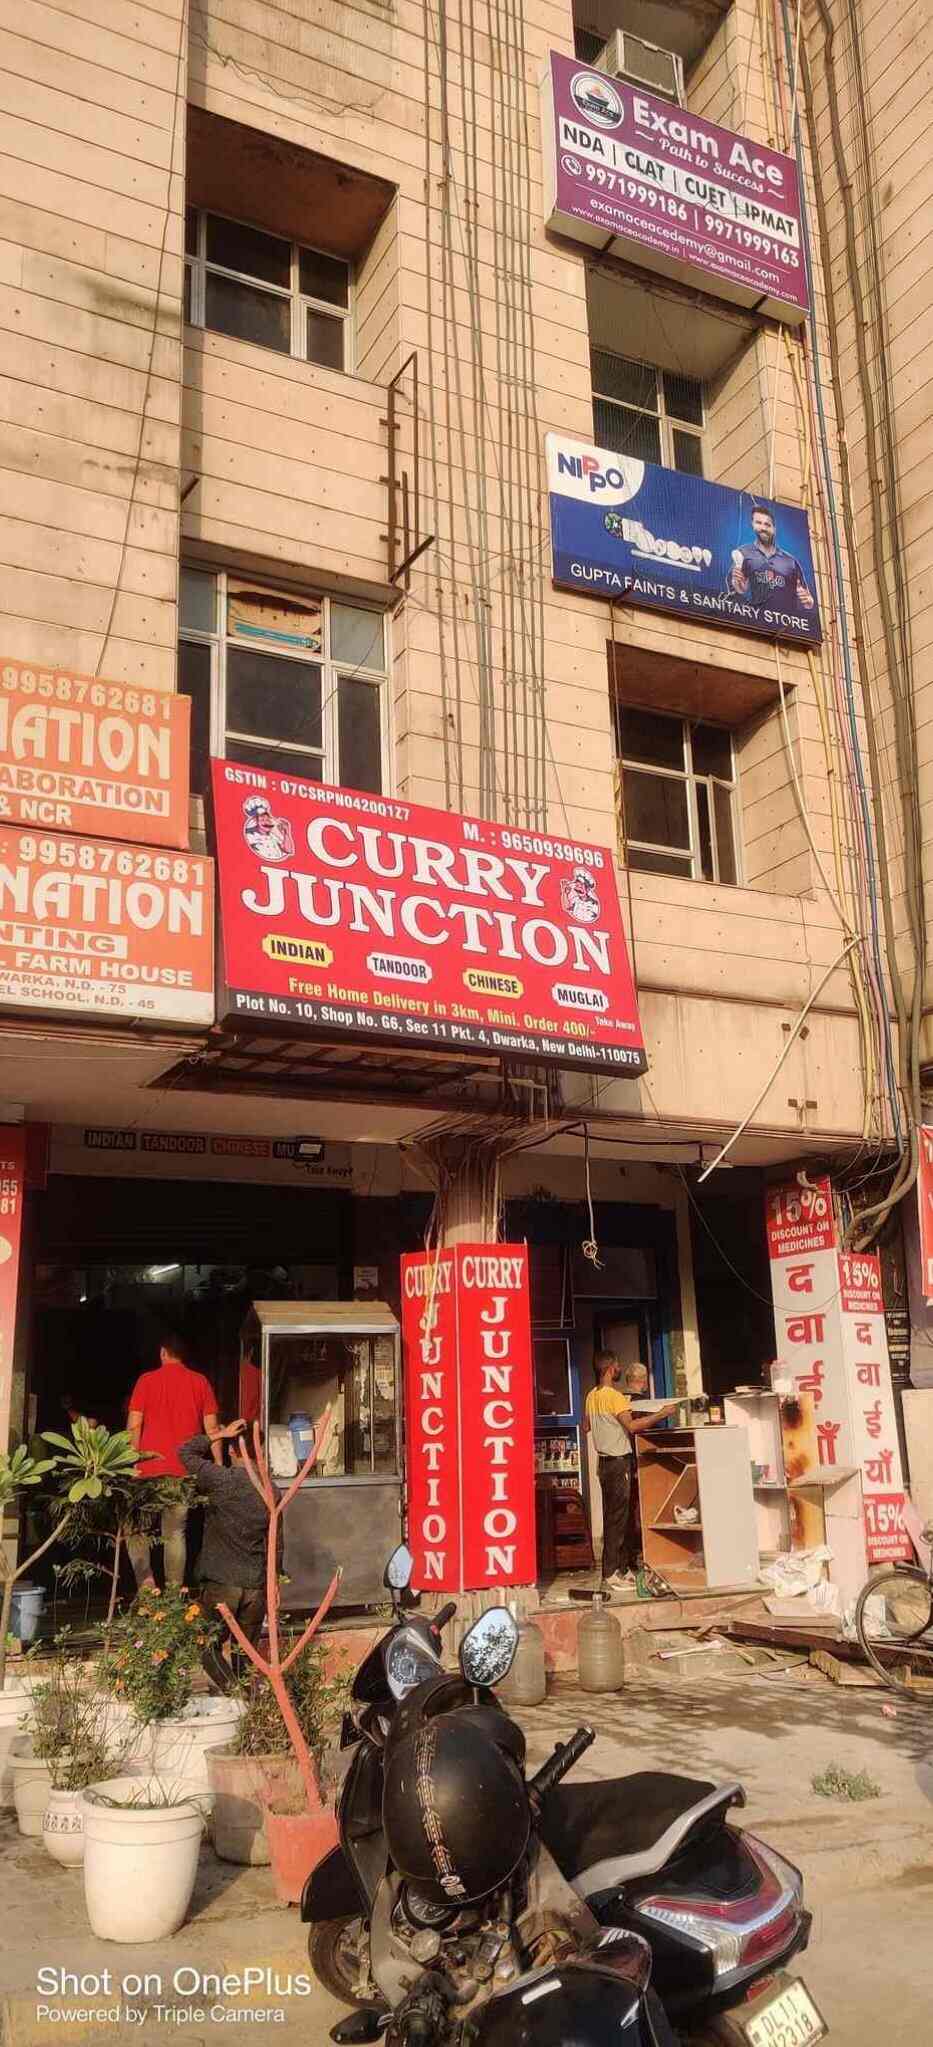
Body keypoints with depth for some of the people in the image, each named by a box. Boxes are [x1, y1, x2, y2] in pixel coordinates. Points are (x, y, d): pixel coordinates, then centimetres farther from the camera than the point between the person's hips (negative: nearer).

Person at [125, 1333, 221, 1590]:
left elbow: (133, 1426, -1)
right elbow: (212, 1427, 4)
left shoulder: (146, 1380, 3)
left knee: (135, 1526, 12)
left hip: (149, 1467, -2)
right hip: (184, 1470, 2)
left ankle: (145, 1580, -4)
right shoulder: (201, 1382, 6)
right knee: (175, 1532, 10)